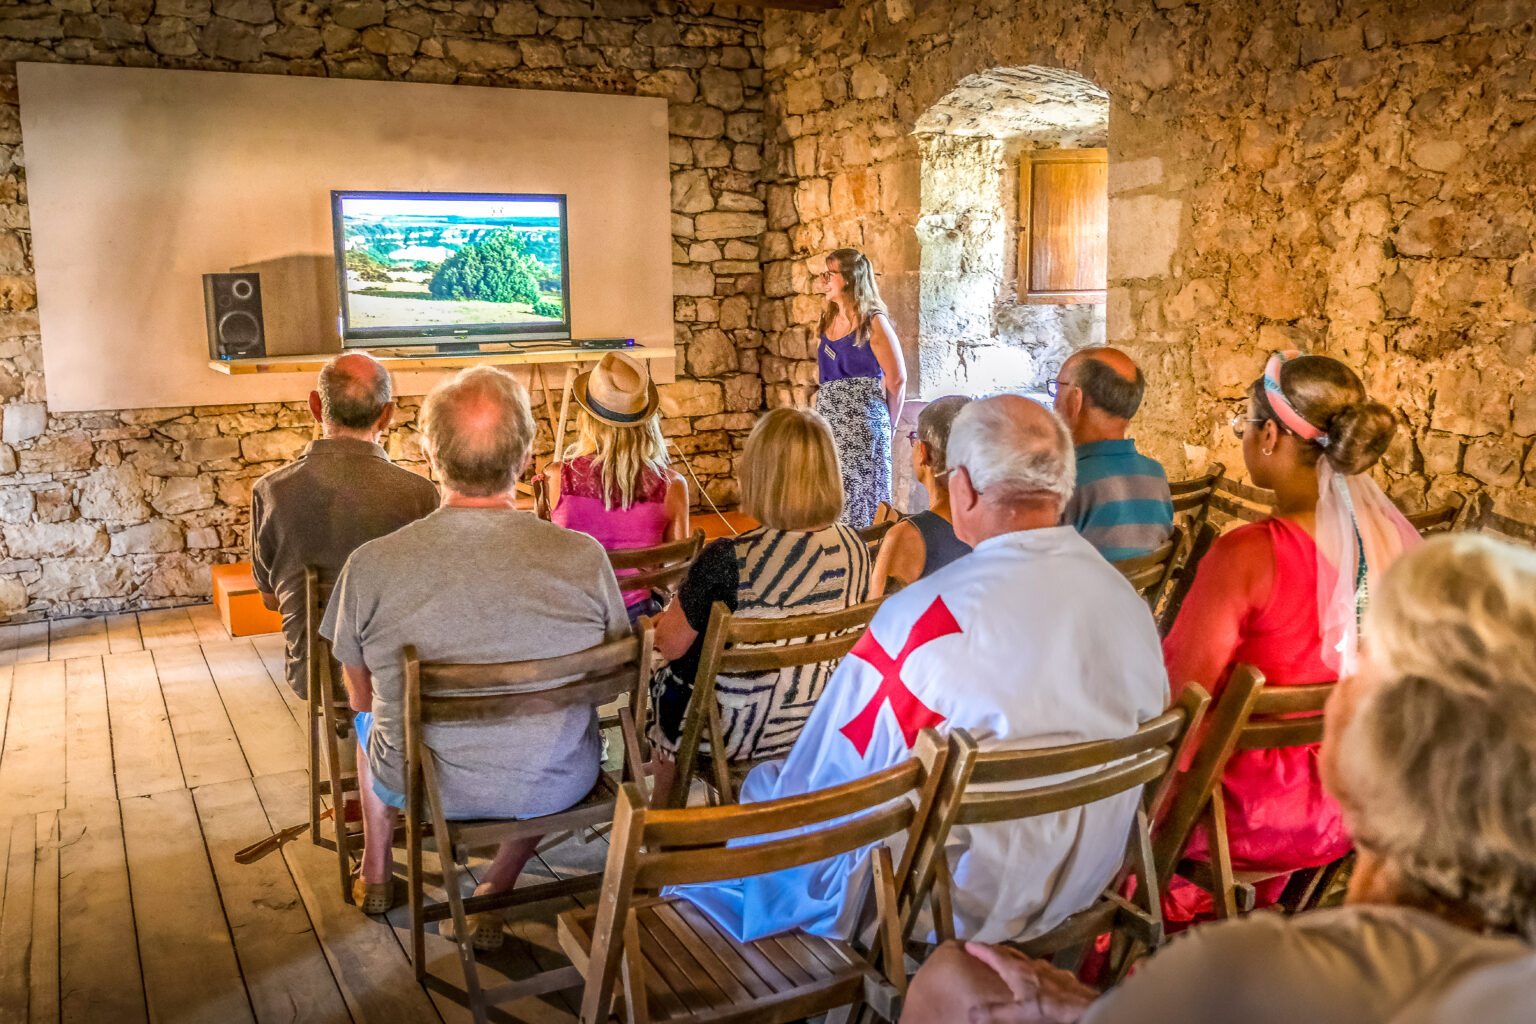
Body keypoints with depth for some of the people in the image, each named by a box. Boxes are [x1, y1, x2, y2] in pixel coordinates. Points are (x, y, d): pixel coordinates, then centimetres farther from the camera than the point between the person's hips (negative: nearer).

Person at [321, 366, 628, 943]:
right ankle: (496, 895, 36)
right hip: (555, 789, 0)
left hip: (425, 789, 1)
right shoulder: (584, 558, -21)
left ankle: (375, 877, 56)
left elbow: (361, 694, -3)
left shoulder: (371, 566, -20)